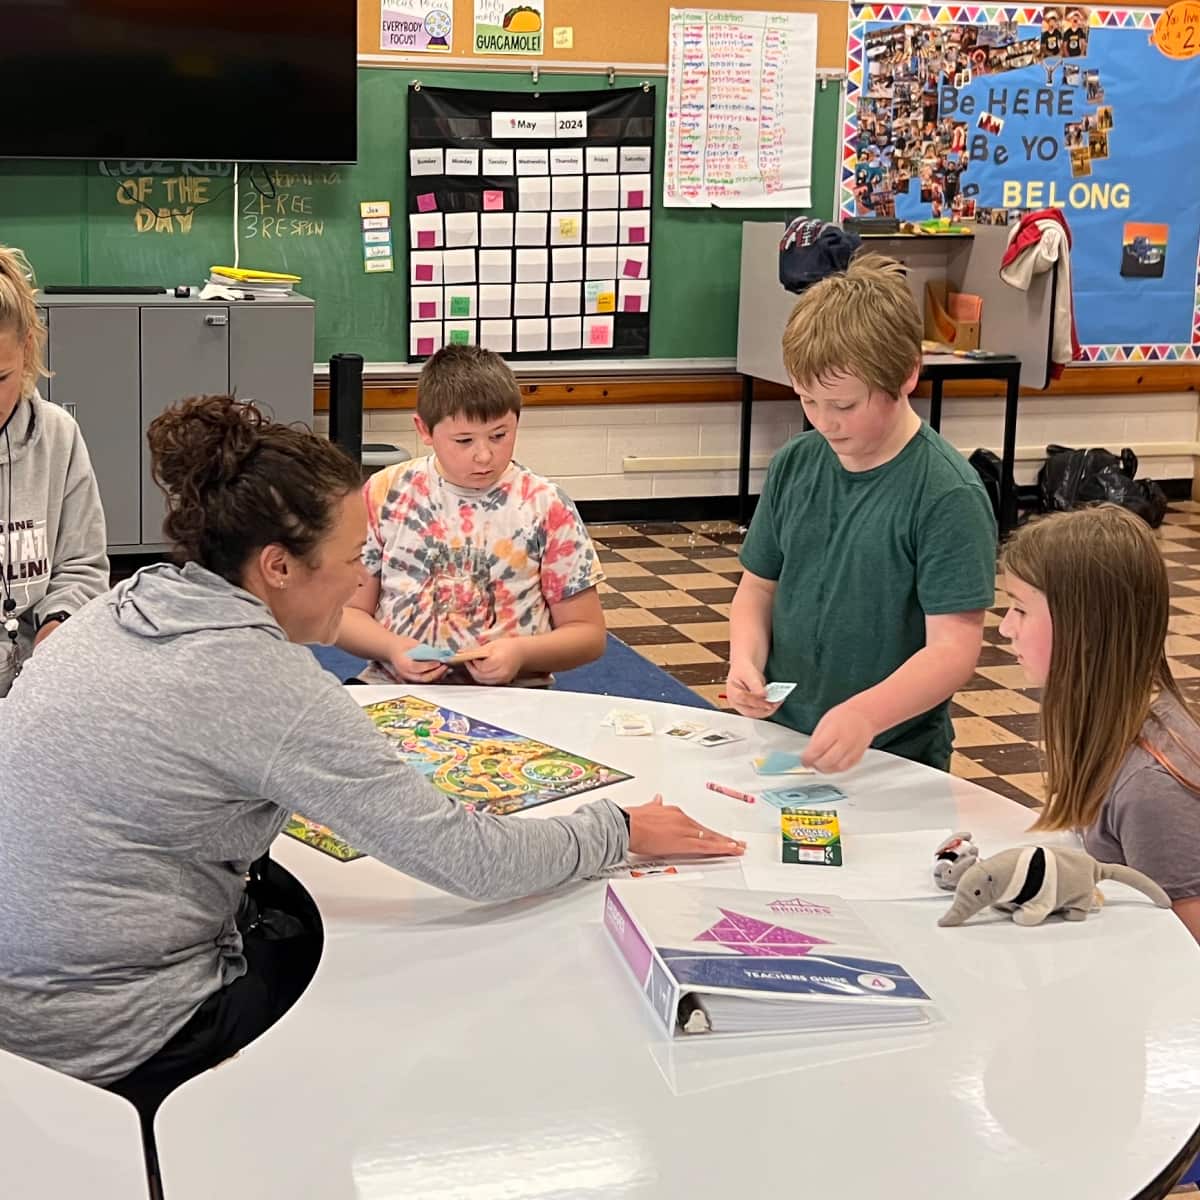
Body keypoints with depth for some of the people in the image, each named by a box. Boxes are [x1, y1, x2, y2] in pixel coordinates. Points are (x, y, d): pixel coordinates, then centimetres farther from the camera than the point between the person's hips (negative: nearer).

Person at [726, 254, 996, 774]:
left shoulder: (947, 495, -11)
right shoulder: (793, 466, 5)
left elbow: (954, 648, -15)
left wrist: (864, 714, -29)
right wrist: (746, 660, -5)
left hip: (892, 756, -4)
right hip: (780, 741, 4)